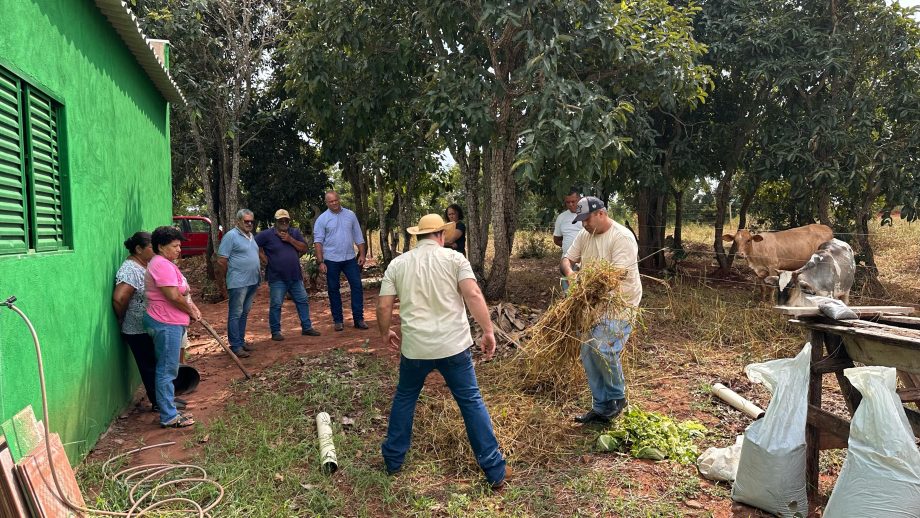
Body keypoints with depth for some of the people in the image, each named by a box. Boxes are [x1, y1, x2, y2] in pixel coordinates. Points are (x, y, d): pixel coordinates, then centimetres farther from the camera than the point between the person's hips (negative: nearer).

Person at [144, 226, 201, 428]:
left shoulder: (165, 264, 17)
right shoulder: (162, 265, -17)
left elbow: (181, 292, 21)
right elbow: (173, 296, -23)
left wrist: (191, 307, 6)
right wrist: (191, 311, -7)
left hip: (171, 323, 11)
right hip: (166, 324, -11)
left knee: (168, 369, 17)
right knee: (167, 370, -4)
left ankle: (169, 410, 27)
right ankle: (169, 417, 3)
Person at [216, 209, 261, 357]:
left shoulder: (251, 236, 15)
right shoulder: (231, 236, -10)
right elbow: (221, 260, -12)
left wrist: (259, 268, 16)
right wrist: (229, 276, -5)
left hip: (253, 282, 8)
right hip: (238, 283, -8)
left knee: (244, 313, 15)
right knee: (235, 314, -3)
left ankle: (241, 341, 25)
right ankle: (235, 346, 1)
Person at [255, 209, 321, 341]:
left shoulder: (295, 233, 9)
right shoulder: (267, 234, -4)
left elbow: (304, 249, 1)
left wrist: (290, 240, -10)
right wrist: (264, 259, -9)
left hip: (295, 276, 4)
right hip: (277, 278, -4)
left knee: (303, 301, 9)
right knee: (276, 305, -1)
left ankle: (307, 327, 20)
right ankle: (275, 332, 9)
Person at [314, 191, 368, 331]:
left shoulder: (350, 215, 5)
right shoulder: (322, 219, -3)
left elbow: (358, 237, 9)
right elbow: (318, 241, -6)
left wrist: (362, 254, 2)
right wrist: (320, 262, -12)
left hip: (350, 258, 2)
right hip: (331, 260, -2)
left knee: (357, 286, -1)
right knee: (333, 290, 6)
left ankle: (358, 319, 7)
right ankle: (338, 320, 16)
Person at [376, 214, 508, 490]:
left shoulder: (397, 264, 6)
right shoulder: (454, 258, -1)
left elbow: (383, 306, 4)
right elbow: (473, 295, -14)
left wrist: (385, 334, 22)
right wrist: (489, 331, -8)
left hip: (414, 347, 2)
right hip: (454, 345, -2)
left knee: (404, 399, 24)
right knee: (471, 401, 9)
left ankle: (393, 459, 35)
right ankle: (494, 470, 13)